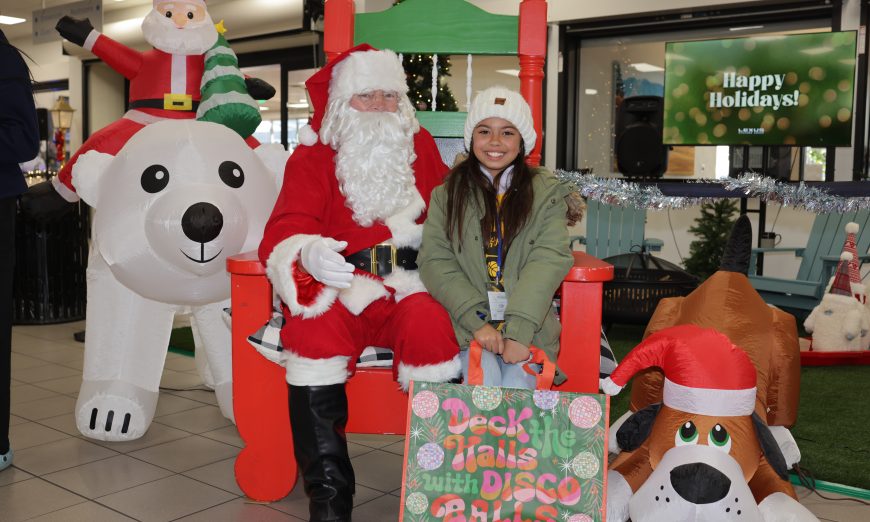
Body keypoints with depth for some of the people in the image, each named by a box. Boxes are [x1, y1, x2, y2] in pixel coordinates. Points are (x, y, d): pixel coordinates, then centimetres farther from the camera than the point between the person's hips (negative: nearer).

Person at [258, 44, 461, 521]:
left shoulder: (421, 147, 17)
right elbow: (286, 231, -4)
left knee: (430, 326, -32)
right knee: (315, 335, -32)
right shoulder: (312, 156, 8)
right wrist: (309, 254, -28)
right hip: (336, 288, -1)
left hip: (410, 286, 1)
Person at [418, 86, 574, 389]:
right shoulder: (447, 194, 10)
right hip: (470, 322, 0)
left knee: (517, 388, -23)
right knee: (483, 383, -24)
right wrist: (477, 321, -14)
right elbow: (435, 261, -1)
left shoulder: (547, 193, 8)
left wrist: (519, 330, -19)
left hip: (530, 326, 0)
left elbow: (549, 259, -6)